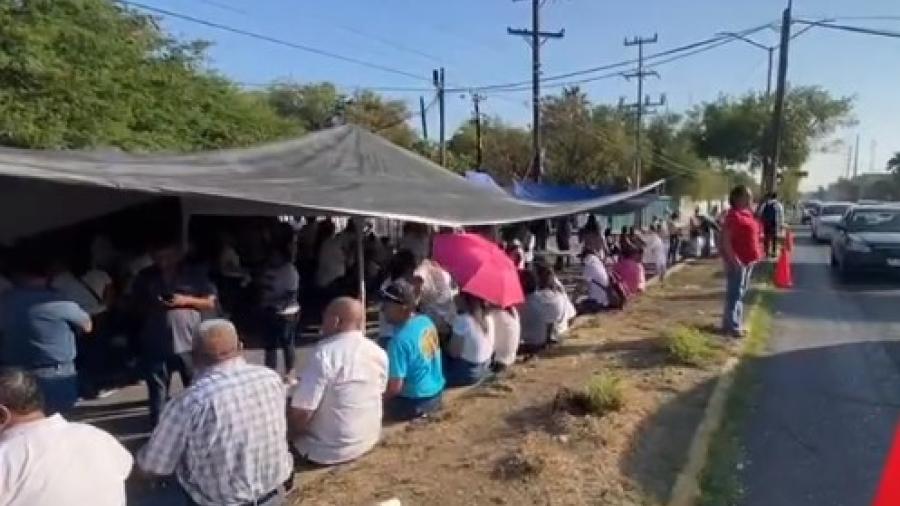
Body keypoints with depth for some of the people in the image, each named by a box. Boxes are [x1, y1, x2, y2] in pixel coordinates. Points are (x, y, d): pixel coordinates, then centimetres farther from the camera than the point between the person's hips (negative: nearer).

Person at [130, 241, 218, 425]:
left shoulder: (195, 275, 3)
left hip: (189, 342, -1)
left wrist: (186, 300, -12)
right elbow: (135, 305, 17)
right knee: (157, 389, 7)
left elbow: (211, 303, 3)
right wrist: (151, 306, -5)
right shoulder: (145, 277, 9)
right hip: (156, 344, 2)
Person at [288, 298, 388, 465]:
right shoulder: (379, 353, -3)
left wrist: (294, 432, -2)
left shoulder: (324, 353, -23)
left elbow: (301, 412, -24)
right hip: (369, 440, 7)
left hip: (330, 450, -6)